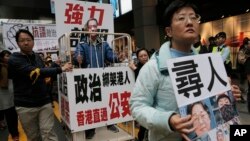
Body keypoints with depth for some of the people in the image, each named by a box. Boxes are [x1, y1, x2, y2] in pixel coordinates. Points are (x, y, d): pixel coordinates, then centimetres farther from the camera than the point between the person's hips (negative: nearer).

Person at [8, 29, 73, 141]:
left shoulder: (38, 57, 8)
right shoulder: (14, 60, -11)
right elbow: (35, 72, -27)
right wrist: (60, 69, -30)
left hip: (44, 102, 3)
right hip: (25, 106, -3)